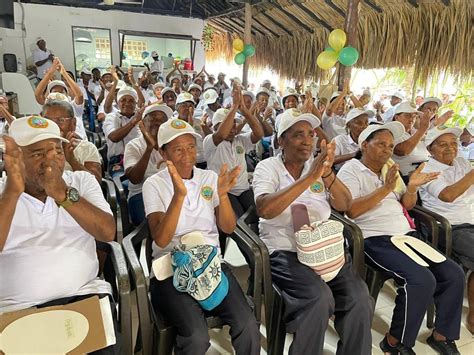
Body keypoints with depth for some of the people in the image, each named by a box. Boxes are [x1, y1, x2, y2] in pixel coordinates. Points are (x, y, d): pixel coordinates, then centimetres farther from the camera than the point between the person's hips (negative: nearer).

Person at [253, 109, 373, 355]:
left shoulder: (318, 166, 12)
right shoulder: (268, 167, -2)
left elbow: (344, 205, 1)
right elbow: (264, 209, -21)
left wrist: (327, 174, -18)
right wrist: (309, 177, -25)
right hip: (285, 251, -4)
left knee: (360, 299, -15)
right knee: (318, 298, -27)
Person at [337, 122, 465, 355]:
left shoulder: (390, 168, 19)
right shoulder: (350, 170, -3)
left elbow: (407, 205, 19)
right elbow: (351, 211, -16)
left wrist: (412, 187, -2)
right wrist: (385, 189, -20)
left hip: (406, 234, 8)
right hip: (375, 240, -8)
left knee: (454, 275, -3)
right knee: (422, 280, -25)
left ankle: (441, 335, 15)